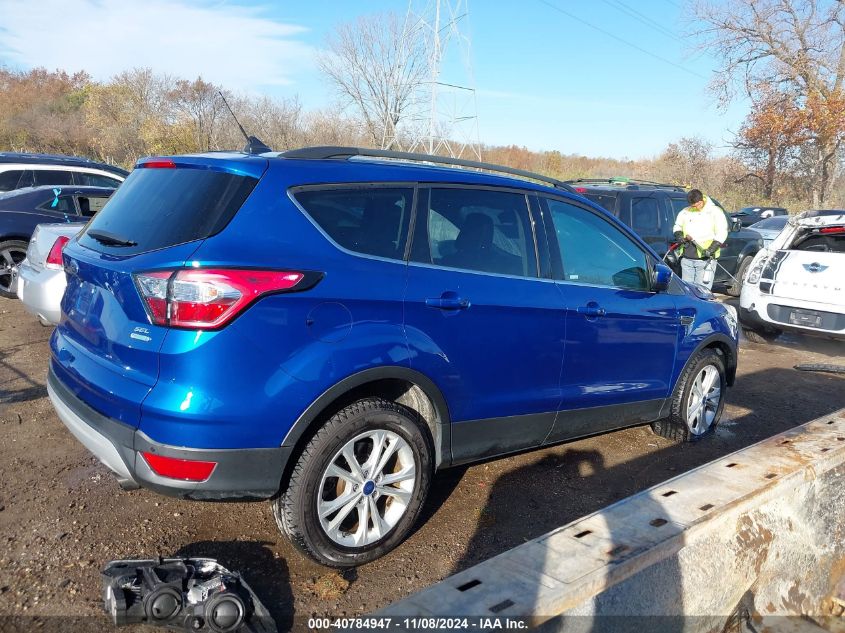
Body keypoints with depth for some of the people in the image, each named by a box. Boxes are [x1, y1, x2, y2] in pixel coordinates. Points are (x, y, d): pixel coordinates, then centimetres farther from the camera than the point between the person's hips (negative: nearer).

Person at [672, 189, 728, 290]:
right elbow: (677, 226, 24)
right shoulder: (685, 212, 11)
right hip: (687, 258, 5)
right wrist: (679, 235, 0)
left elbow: (722, 233, -5)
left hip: (705, 259, -4)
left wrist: (711, 249, -18)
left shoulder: (715, 212, -1)